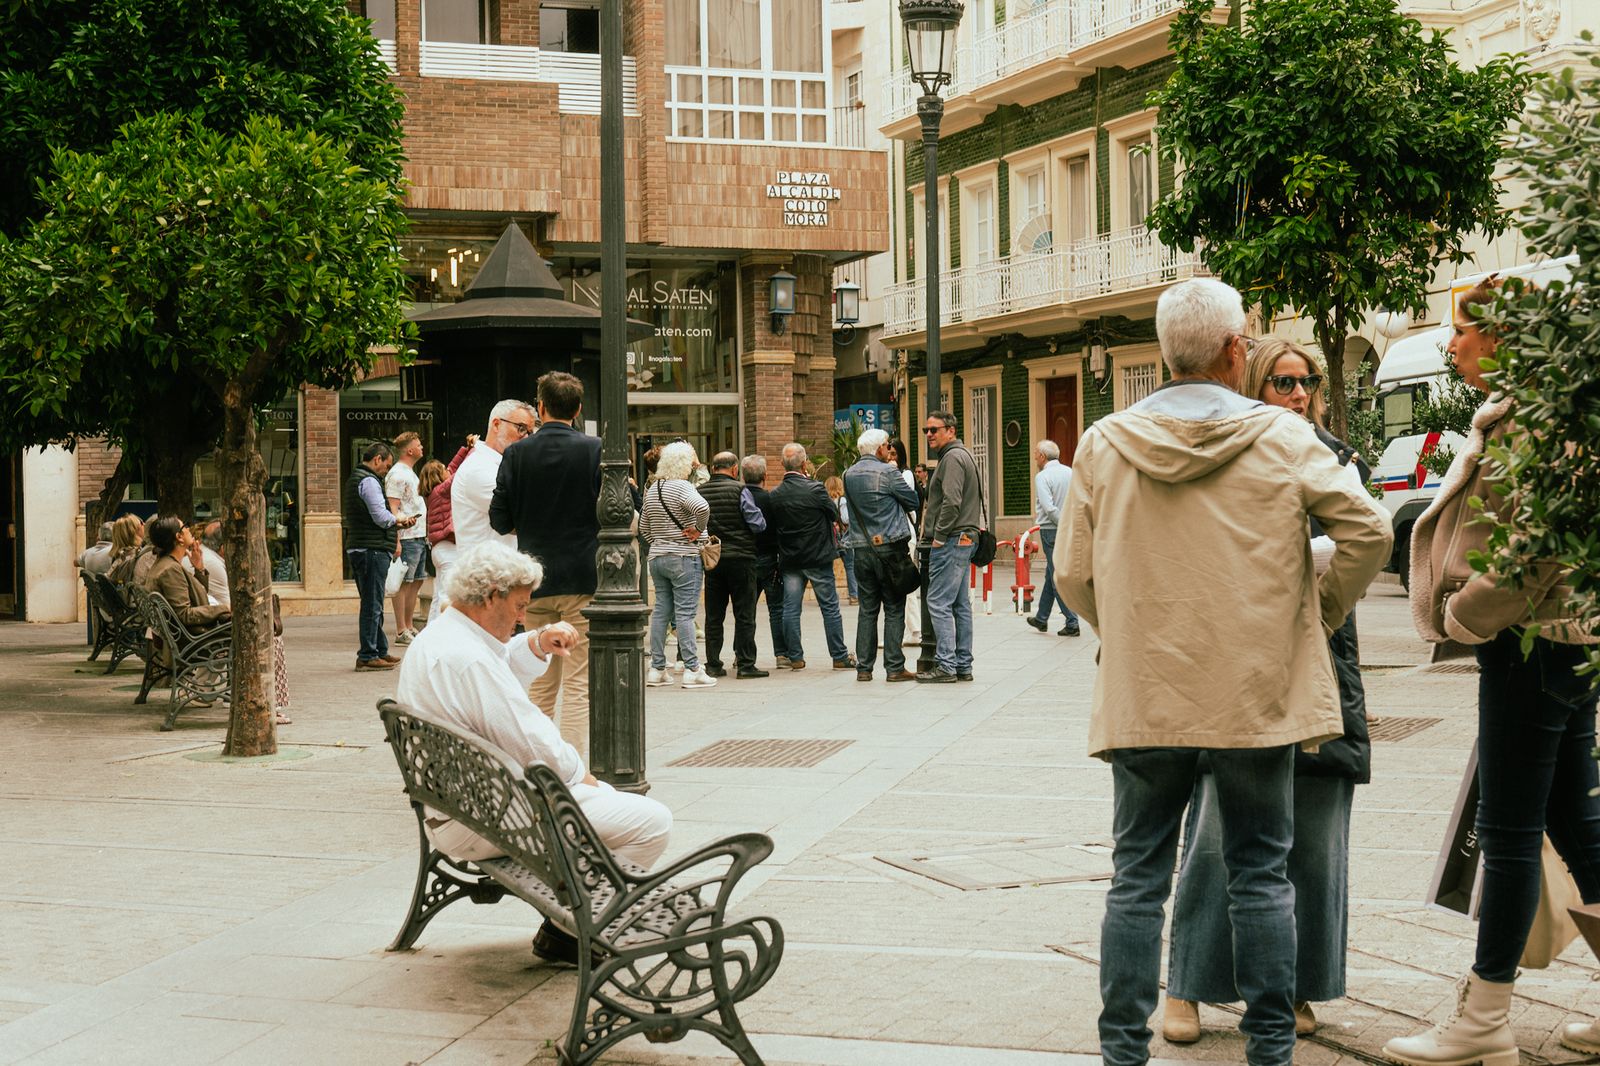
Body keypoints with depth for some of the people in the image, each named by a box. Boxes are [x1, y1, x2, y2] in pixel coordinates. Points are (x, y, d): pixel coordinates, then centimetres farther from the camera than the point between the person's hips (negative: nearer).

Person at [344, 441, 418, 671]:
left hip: (359, 548, 11)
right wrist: (399, 521, 0)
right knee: (372, 605, -7)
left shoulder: (355, 479, 20)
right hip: (372, 550, -11)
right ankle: (367, 656, -5)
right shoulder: (369, 481, -12)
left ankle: (380, 650, 25)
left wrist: (394, 522, 11)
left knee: (373, 604, 17)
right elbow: (381, 517, -19)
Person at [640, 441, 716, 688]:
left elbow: (644, 526, 19)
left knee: (661, 612, 10)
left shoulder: (652, 489, 11)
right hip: (684, 558, -7)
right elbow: (703, 507, -32)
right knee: (685, 614, -5)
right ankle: (692, 670, -4)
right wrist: (698, 529, -17)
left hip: (657, 557, 7)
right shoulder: (682, 487, -13)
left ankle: (656, 669, 11)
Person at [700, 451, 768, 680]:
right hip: (740, 557, -4)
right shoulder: (739, 490, -11)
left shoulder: (700, 492, 1)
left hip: (712, 558, 4)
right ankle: (745, 663, 0)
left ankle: (713, 664, 11)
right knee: (744, 614, 2)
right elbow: (758, 524, -11)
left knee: (713, 615, 10)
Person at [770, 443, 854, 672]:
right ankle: (840, 657, 8)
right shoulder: (815, 489, -15)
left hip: (789, 559, 3)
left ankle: (795, 657, 8)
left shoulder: (775, 495, -4)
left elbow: (774, 525, 4)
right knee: (830, 607, 5)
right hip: (818, 558, -3)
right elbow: (835, 515, -2)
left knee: (791, 609, 8)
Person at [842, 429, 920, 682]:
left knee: (867, 609, 10)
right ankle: (894, 667, -1)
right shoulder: (887, 472, -10)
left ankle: (863, 667, 8)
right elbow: (913, 501, -2)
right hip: (889, 546, -5)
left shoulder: (849, 475, 8)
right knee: (894, 609, 0)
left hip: (862, 548, 5)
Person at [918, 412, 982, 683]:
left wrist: (939, 537, -16)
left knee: (939, 603, -10)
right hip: (964, 539, 11)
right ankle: (963, 665, 13)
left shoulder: (953, 457, -12)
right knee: (960, 605, 11)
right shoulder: (962, 455, 21)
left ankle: (945, 665, -11)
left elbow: (952, 501, -22)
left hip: (951, 541, -11)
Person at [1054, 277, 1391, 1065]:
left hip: (1143, 696, 1)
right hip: (1257, 694, -1)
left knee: (1137, 878, 8)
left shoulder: (1103, 444, 0)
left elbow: (1072, 573, 2)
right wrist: (1322, 611, 10)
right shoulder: (1283, 438, -5)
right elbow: (1368, 529, -6)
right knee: (1260, 875, 10)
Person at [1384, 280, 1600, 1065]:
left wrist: (1466, 615, -15)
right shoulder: (1514, 416, 16)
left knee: (1509, 835, -4)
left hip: (1532, 645, -10)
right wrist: (1467, 611, 15)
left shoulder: (1526, 420, -16)